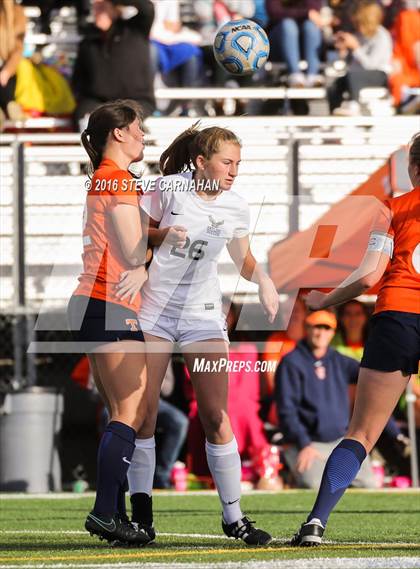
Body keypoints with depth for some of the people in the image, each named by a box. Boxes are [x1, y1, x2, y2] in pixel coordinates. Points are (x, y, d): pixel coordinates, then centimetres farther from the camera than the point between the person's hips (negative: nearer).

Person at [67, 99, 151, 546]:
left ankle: (113, 513, 4)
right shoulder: (119, 179, -10)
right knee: (129, 415, -13)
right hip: (111, 308, -10)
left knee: (123, 416, 8)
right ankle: (106, 512, -19)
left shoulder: (104, 178, 21)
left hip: (93, 307, 10)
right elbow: (133, 254, -14)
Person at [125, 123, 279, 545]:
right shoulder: (168, 189, -8)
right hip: (154, 311, -1)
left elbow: (243, 260, 14)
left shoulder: (235, 208, 0)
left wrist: (264, 280, -6)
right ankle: (140, 510, 8)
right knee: (142, 412, -2)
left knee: (216, 417, -6)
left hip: (203, 316, 1)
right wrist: (163, 234, -18)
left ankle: (233, 516, 0)